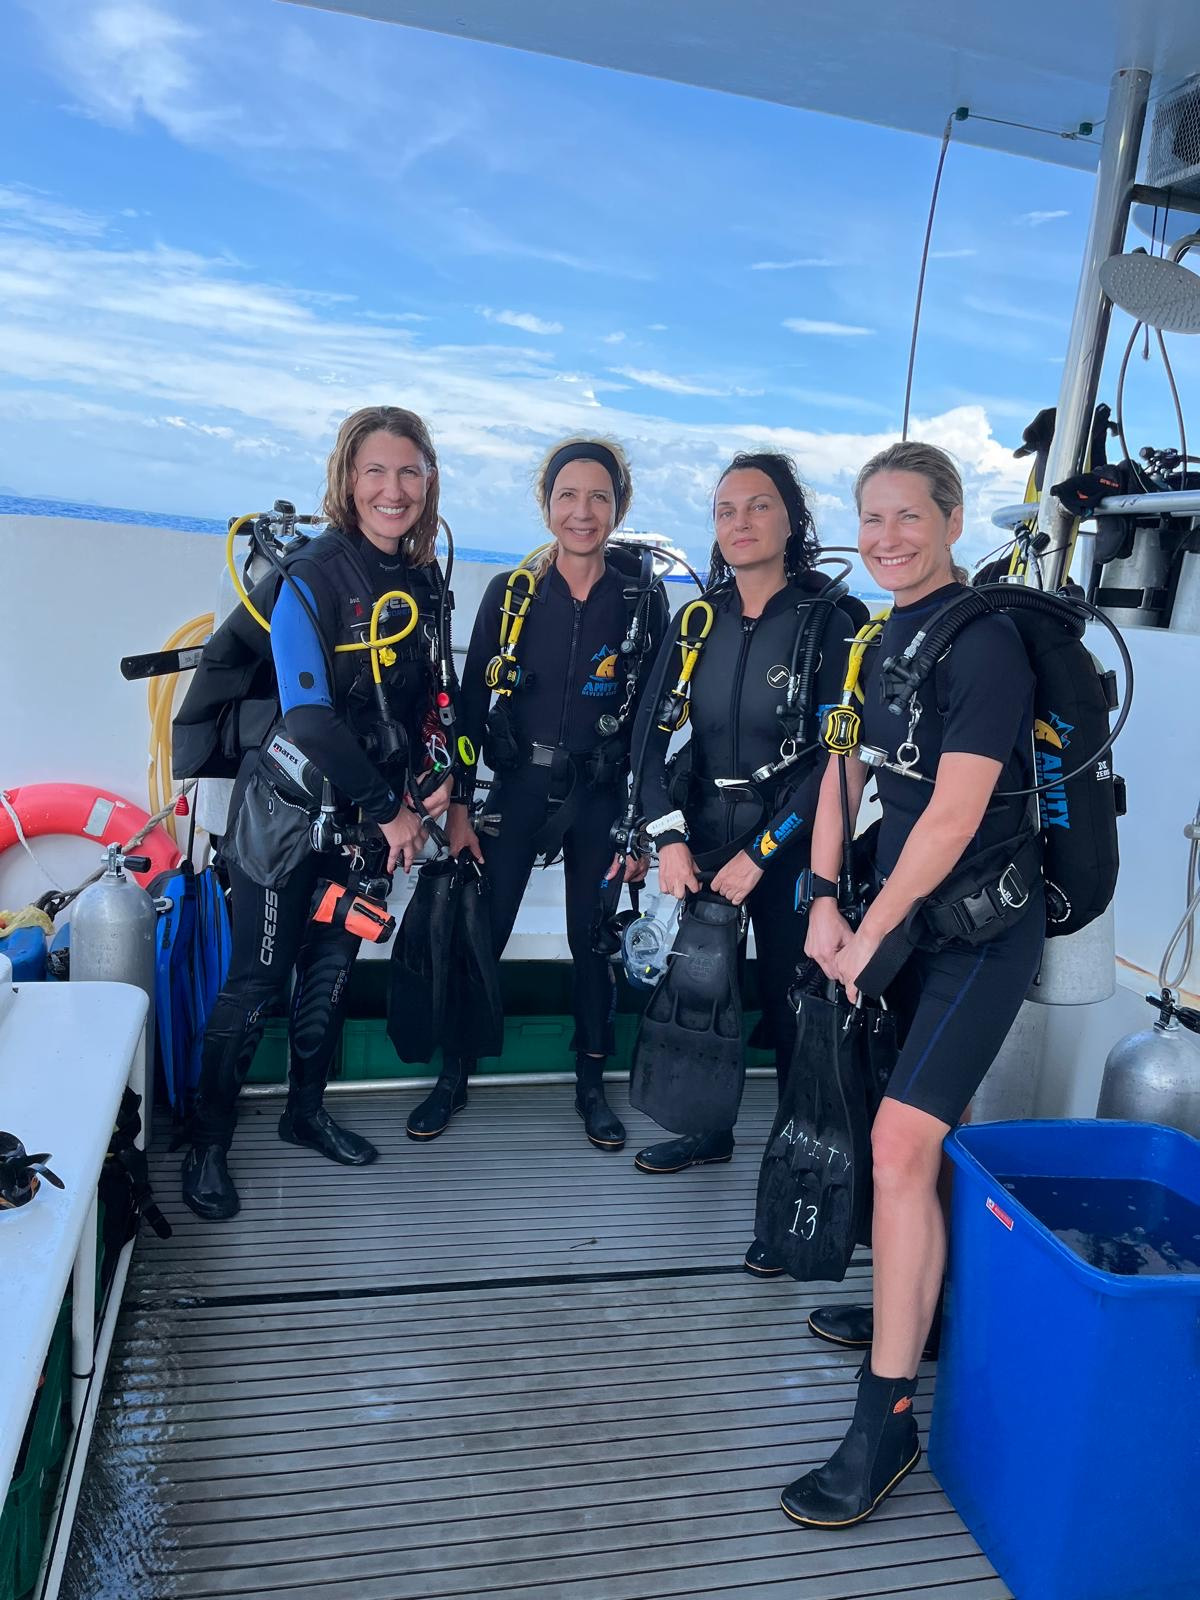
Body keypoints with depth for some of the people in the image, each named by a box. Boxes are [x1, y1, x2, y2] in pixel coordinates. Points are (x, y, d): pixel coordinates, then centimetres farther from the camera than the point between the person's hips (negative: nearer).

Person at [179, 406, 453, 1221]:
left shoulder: (423, 582, 5)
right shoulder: (309, 578, -17)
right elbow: (309, 716, -22)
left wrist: (435, 776, -2)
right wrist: (388, 809, -16)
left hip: (366, 816, 6)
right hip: (289, 815, -6)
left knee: (332, 968, 16)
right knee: (258, 981, 1)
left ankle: (307, 1108, 35)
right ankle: (209, 1141, 19)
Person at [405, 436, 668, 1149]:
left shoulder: (644, 599, -2)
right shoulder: (509, 593, -1)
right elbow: (471, 703, 1)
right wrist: (458, 806, -3)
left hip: (602, 796, 0)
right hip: (518, 788, 0)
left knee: (595, 940, 9)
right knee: (479, 935, 3)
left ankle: (592, 1084, 28)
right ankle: (454, 1077, 23)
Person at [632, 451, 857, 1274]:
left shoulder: (830, 618, -8)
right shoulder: (697, 620, 6)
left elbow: (836, 755, -13)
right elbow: (653, 732, 2)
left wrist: (759, 855, -15)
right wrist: (670, 839, -9)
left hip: (788, 849, -5)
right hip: (703, 842, 5)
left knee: (792, 1008, -1)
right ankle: (710, 1131, 38)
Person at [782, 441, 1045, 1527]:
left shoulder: (983, 641, -18)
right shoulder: (883, 637, 9)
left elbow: (954, 813, -22)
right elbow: (847, 769, 12)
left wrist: (870, 935, -14)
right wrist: (825, 899, 3)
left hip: (984, 924, -8)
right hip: (910, 910, 8)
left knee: (900, 1143, -13)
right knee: (936, 1132, 20)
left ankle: (887, 1423, -2)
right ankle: (922, 1310, 39)